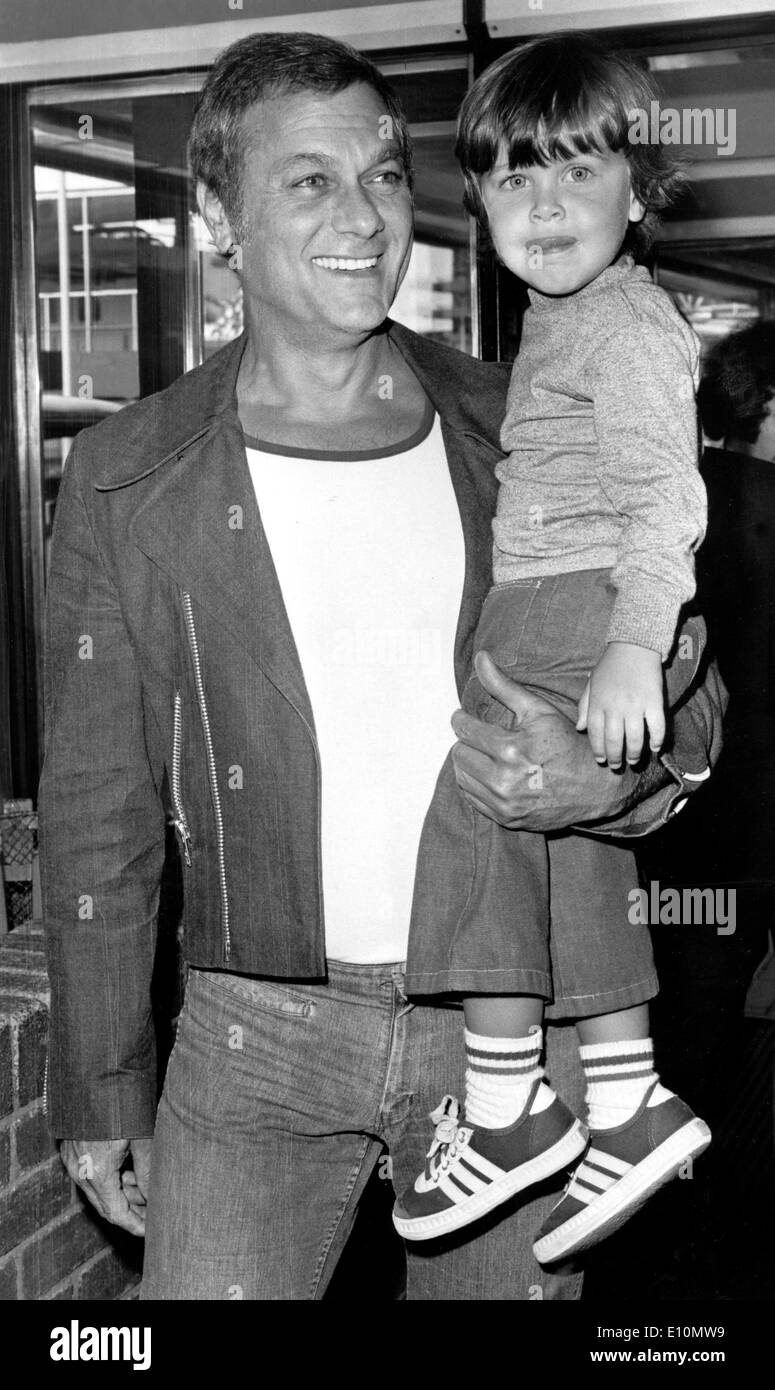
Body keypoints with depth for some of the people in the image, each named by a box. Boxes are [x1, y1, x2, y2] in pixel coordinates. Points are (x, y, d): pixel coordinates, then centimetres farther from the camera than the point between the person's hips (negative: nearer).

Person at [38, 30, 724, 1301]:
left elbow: (685, 686, 7)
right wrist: (100, 1090, 5)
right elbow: (98, 809, 2)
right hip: (258, 1040, -1)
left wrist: (615, 780, -17)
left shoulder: (513, 431, 0)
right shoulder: (130, 479, -3)